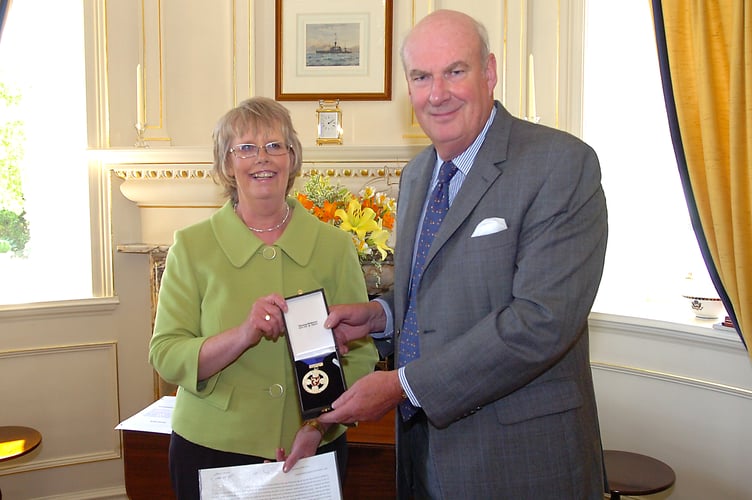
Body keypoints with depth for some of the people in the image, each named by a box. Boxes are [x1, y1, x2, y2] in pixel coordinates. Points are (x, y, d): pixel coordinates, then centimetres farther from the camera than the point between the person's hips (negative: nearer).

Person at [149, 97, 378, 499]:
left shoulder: (335, 246, -2)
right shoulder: (192, 246, -4)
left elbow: (360, 354, -4)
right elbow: (166, 357, -10)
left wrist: (319, 427, -16)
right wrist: (243, 335, -25)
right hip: (211, 451, 0)